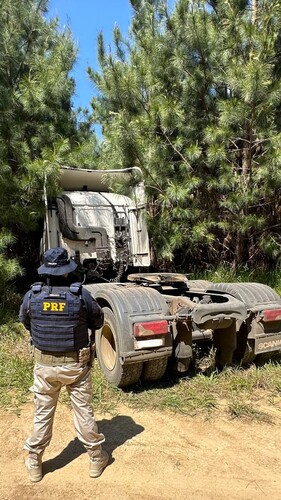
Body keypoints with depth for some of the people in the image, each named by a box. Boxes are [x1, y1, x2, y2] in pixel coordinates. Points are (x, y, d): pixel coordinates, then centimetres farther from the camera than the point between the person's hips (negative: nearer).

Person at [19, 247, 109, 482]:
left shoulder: (32, 295, -11)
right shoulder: (81, 295, -17)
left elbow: (25, 321, 8)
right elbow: (98, 321, -2)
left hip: (44, 364, 2)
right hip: (76, 364, -1)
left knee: (42, 414, 18)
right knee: (84, 411, 14)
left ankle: (34, 464, 33)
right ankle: (96, 458, 30)